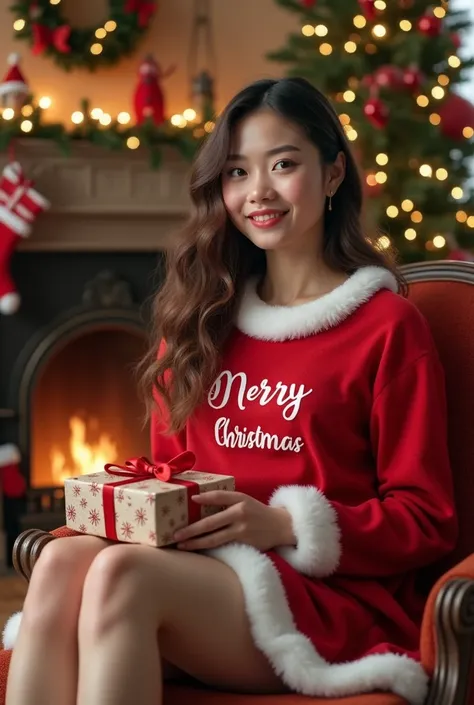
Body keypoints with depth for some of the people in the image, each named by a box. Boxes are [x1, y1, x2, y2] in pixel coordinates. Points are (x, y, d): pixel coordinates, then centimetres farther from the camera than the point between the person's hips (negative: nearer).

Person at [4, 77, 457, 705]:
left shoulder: (387, 326, 0)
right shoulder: (201, 318, 17)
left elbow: (427, 523, -1)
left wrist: (286, 524, -14)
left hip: (336, 600, -5)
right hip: (204, 574, 5)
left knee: (120, 573, -32)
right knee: (61, 561, -28)